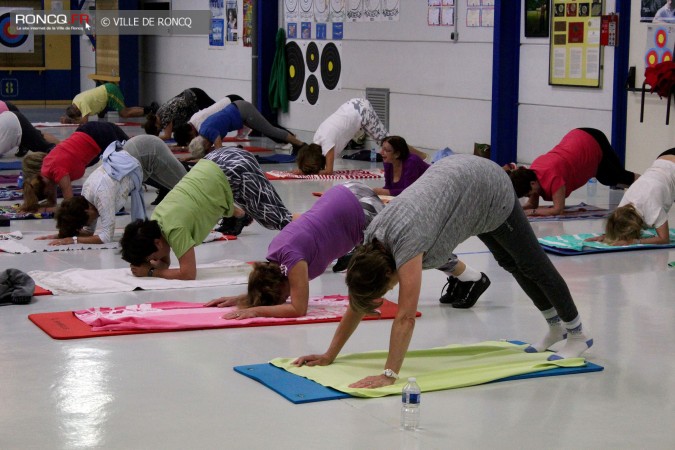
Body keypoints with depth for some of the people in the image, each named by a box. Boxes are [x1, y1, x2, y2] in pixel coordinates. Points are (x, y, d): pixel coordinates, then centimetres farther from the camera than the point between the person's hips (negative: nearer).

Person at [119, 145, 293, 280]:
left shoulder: (175, 228, -26)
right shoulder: (154, 221, -2)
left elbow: (188, 274, -25)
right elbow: (165, 263, 11)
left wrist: (151, 272, -17)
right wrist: (148, 264, -11)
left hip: (236, 170, -8)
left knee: (274, 217, -1)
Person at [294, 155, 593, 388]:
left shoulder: (406, 242, -37)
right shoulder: (371, 244, -16)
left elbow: (405, 318, -41)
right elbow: (358, 302, -7)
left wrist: (388, 376, -44)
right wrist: (329, 356, -8)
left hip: (489, 189, -7)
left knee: (532, 264, 9)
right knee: (509, 262, 23)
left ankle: (577, 335, 28)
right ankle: (556, 326, 42)